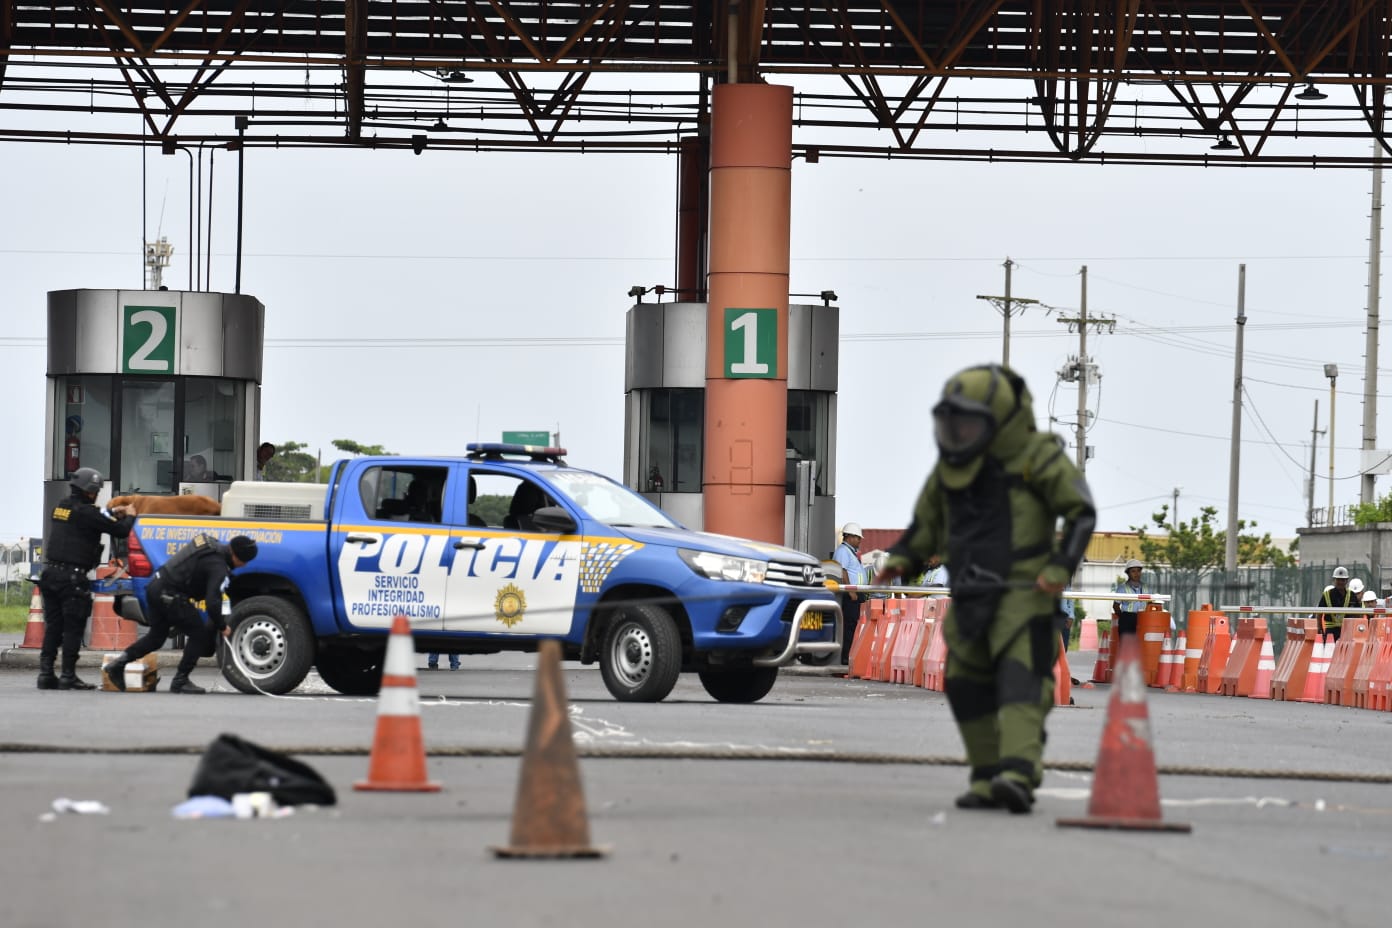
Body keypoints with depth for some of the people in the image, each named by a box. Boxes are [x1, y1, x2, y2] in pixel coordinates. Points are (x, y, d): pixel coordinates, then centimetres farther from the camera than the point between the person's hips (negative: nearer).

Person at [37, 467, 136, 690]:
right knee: (73, 629, -2)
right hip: (72, 577, -8)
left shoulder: (61, 508, 12)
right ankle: (68, 676, -3)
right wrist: (129, 517, 10)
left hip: (51, 573, 8)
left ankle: (46, 673, 8)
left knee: (52, 627, 10)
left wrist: (112, 514, 25)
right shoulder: (85, 512, -13)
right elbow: (120, 531, -11)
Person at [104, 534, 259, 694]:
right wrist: (222, 627, -6)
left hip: (156, 586, 9)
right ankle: (180, 681, 7)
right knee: (199, 634, 3)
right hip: (169, 595, -9)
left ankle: (118, 664, 16)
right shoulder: (218, 566, -17)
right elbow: (212, 601, -22)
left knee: (156, 636, 21)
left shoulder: (210, 543, 11)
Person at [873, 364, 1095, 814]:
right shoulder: (950, 464, 12)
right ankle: (988, 779, 13)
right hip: (970, 595, 7)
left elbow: (1081, 512, -3)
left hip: (1023, 591, -7)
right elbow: (927, 521, 23)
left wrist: (1061, 567, -15)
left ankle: (1018, 773, -33)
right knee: (966, 686, 5)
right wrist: (902, 558, 5)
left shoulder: (1036, 456, -5)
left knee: (1020, 676, -19)